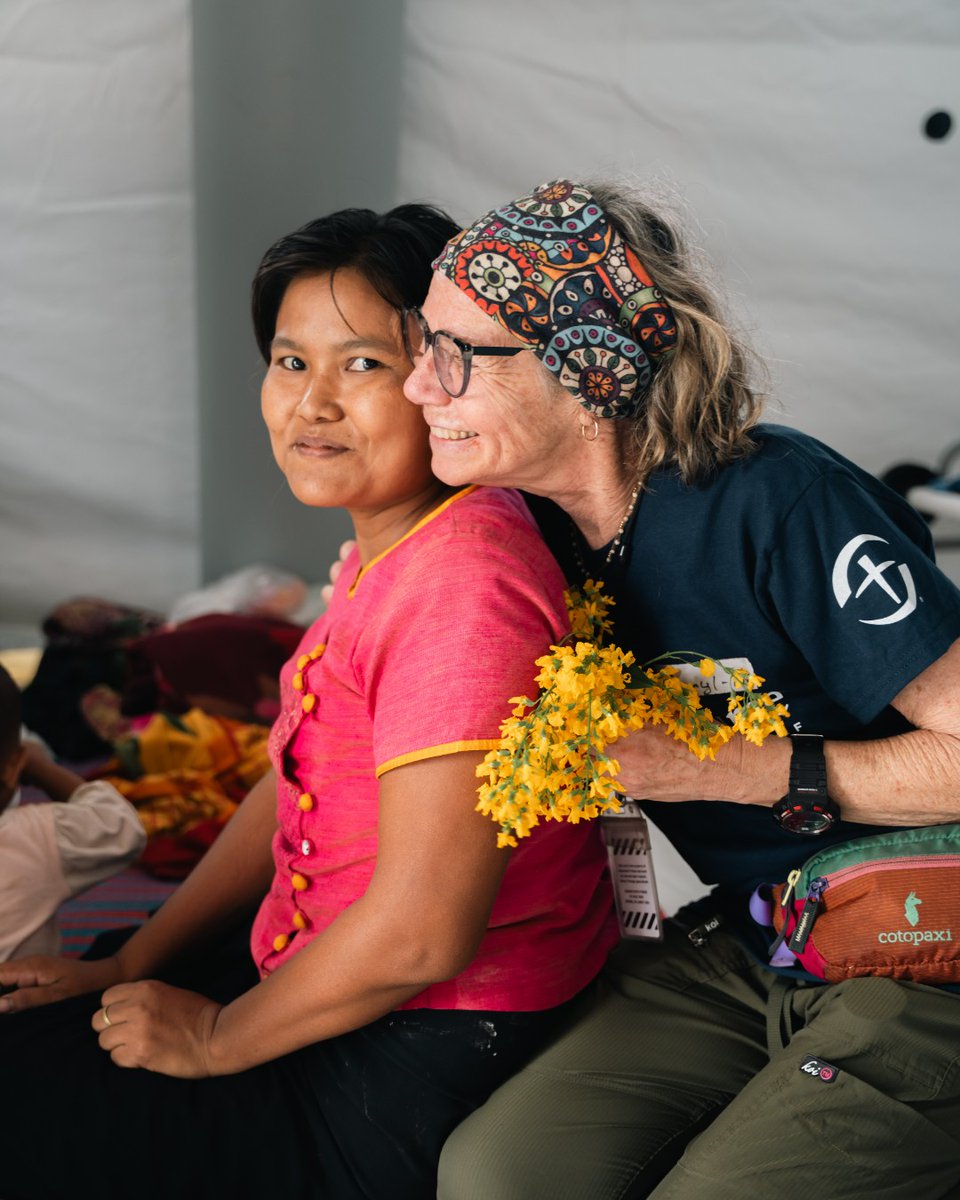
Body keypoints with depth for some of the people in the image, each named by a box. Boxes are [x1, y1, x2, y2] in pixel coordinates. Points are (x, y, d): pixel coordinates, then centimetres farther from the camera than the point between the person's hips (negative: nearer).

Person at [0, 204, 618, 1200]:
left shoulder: (463, 584, -26)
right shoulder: (386, 549, 6)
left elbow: (419, 932, -26)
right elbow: (294, 787, 13)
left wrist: (216, 1038, -11)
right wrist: (130, 968, 10)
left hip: (422, 1077, -9)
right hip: (341, 1004, 9)